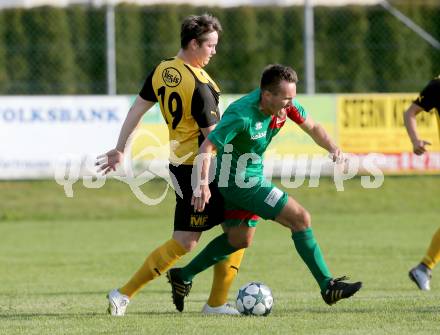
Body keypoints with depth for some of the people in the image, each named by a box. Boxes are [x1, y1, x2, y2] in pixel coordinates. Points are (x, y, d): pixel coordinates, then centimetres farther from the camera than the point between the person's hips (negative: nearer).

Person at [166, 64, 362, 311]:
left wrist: (333, 148, -12)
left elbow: (311, 126, 6)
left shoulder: (285, 104, -9)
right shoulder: (242, 115, -31)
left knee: (240, 239, 22)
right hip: (238, 180, -9)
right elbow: (207, 147, -30)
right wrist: (203, 184, -43)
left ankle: (183, 276, 31)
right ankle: (328, 286, -7)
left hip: (253, 176, 9)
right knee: (301, 218, -13)